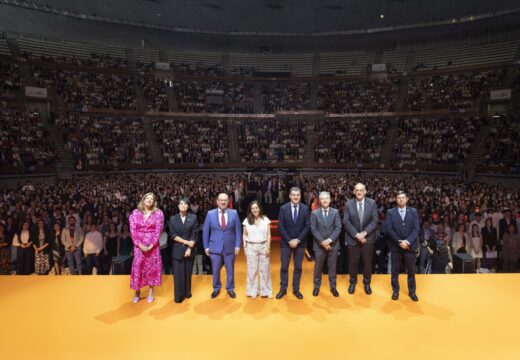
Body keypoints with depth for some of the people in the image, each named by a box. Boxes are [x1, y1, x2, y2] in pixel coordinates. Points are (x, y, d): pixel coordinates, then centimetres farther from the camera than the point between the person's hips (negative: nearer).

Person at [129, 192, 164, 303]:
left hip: (153, 245, -1)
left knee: (152, 266, 5)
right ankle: (137, 292, 16)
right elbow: (133, 230, -2)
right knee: (138, 266, 1)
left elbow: (158, 230, -7)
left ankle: (151, 292, 17)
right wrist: (140, 245, -12)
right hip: (139, 245, 1)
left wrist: (151, 245, -14)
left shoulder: (158, 213, -2)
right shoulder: (135, 212, 2)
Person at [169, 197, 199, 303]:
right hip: (177, 250, 0)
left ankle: (187, 292, 26)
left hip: (189, 249, 0)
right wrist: (186, 242, -12)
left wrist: (189, 248, -12)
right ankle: (178, 296, 13)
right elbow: (173, 235, -3)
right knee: (178, 273, 2)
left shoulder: (193, 218, 1)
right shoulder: (173, 219, 3)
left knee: (188, 272, 10)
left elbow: (194, 234, -4)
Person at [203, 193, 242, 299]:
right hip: (215, 247, 0)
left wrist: (238, 245, -5)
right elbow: (205, 231, 1)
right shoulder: (210, 214, -3)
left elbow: (238, 231, 0)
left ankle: (230, 289, 34)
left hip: (230, 247, 0)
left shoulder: (234, 213, -3)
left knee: (230, 270, 14)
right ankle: (216, 288, 35)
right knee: (215, 271, 13)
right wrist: (206, 247, -1)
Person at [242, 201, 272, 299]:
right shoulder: (246, 221, 0)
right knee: (252, 270, 7)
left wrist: (268, 247, -4)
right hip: (251, 247, 0)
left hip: (263, 246, 0)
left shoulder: (265, 219, 0)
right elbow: (244, 235, 4)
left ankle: (266, 291, 19)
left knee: (265, 269, 6)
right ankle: (253, 291, 20)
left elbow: (268, 234, 2)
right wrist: (245, 247, -2)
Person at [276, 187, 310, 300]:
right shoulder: (283, 208, -6)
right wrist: (289, 240, -13)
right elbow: (281, 227, -7)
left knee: (298, 267, 10)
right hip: (286, 242, -1)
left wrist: (298, 239, -13)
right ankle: (283, 289, 21)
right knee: (284, 267, 7)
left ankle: (296, 289, 23)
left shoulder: (305, 208, -4)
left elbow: (307, 226, -5)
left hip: (300, 242, 1)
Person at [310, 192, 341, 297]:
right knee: (318, 267, 10)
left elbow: (338, 228, -5)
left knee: (332, 267, 11)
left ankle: (333, 287, 26)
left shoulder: (335, 212, 2)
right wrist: (322, 242, -15)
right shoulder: (314, 213, -1)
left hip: (333, 244, 1)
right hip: (319, 245, -1)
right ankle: (316, 286, 25)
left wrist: (329, 240, -16)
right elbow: (313, 230, -6)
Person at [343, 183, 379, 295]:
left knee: (367, 262, 11)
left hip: (368, 238, 0)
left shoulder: (372, 203, -3)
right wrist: (356, 234, -17)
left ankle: (367, 283, 32)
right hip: (352, 238, 0)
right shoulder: (348, 204, -4)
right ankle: (353, 282, 30)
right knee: (353, 262, 10)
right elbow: (346, 221, -8)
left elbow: (375, 220, -7)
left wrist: (364, 233, -17)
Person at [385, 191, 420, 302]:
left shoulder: (413, 212, 5)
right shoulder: (390, 212, 1)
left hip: (410, 245, 1)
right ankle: (395, 291, 20)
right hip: (395, 246, -1)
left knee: (411, 270, 8)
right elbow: (389, 229, -6)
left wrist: (407, 241, -15)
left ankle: (412, 291, 23)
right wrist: (399, 242, -15)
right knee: (395, 270, 7)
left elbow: (416, 229, -3)